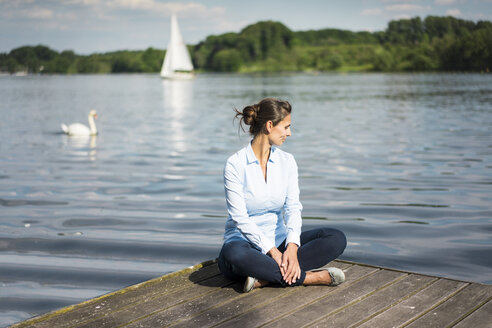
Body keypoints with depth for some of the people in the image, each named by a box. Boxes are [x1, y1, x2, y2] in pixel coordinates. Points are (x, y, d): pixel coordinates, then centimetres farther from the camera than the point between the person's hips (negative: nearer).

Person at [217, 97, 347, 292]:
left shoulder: (287, 161, 5)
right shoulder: (235, 165, -10)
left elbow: (293, 207, -5)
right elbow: (240, 217, -15)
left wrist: (292, 246, -24)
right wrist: (272, 251, -25)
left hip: (279, 241, 5)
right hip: (244, 242, -5)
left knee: (337, 239, -17)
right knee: (234, 255, -40)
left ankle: (264, 278, -27)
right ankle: (305, 276, -27)